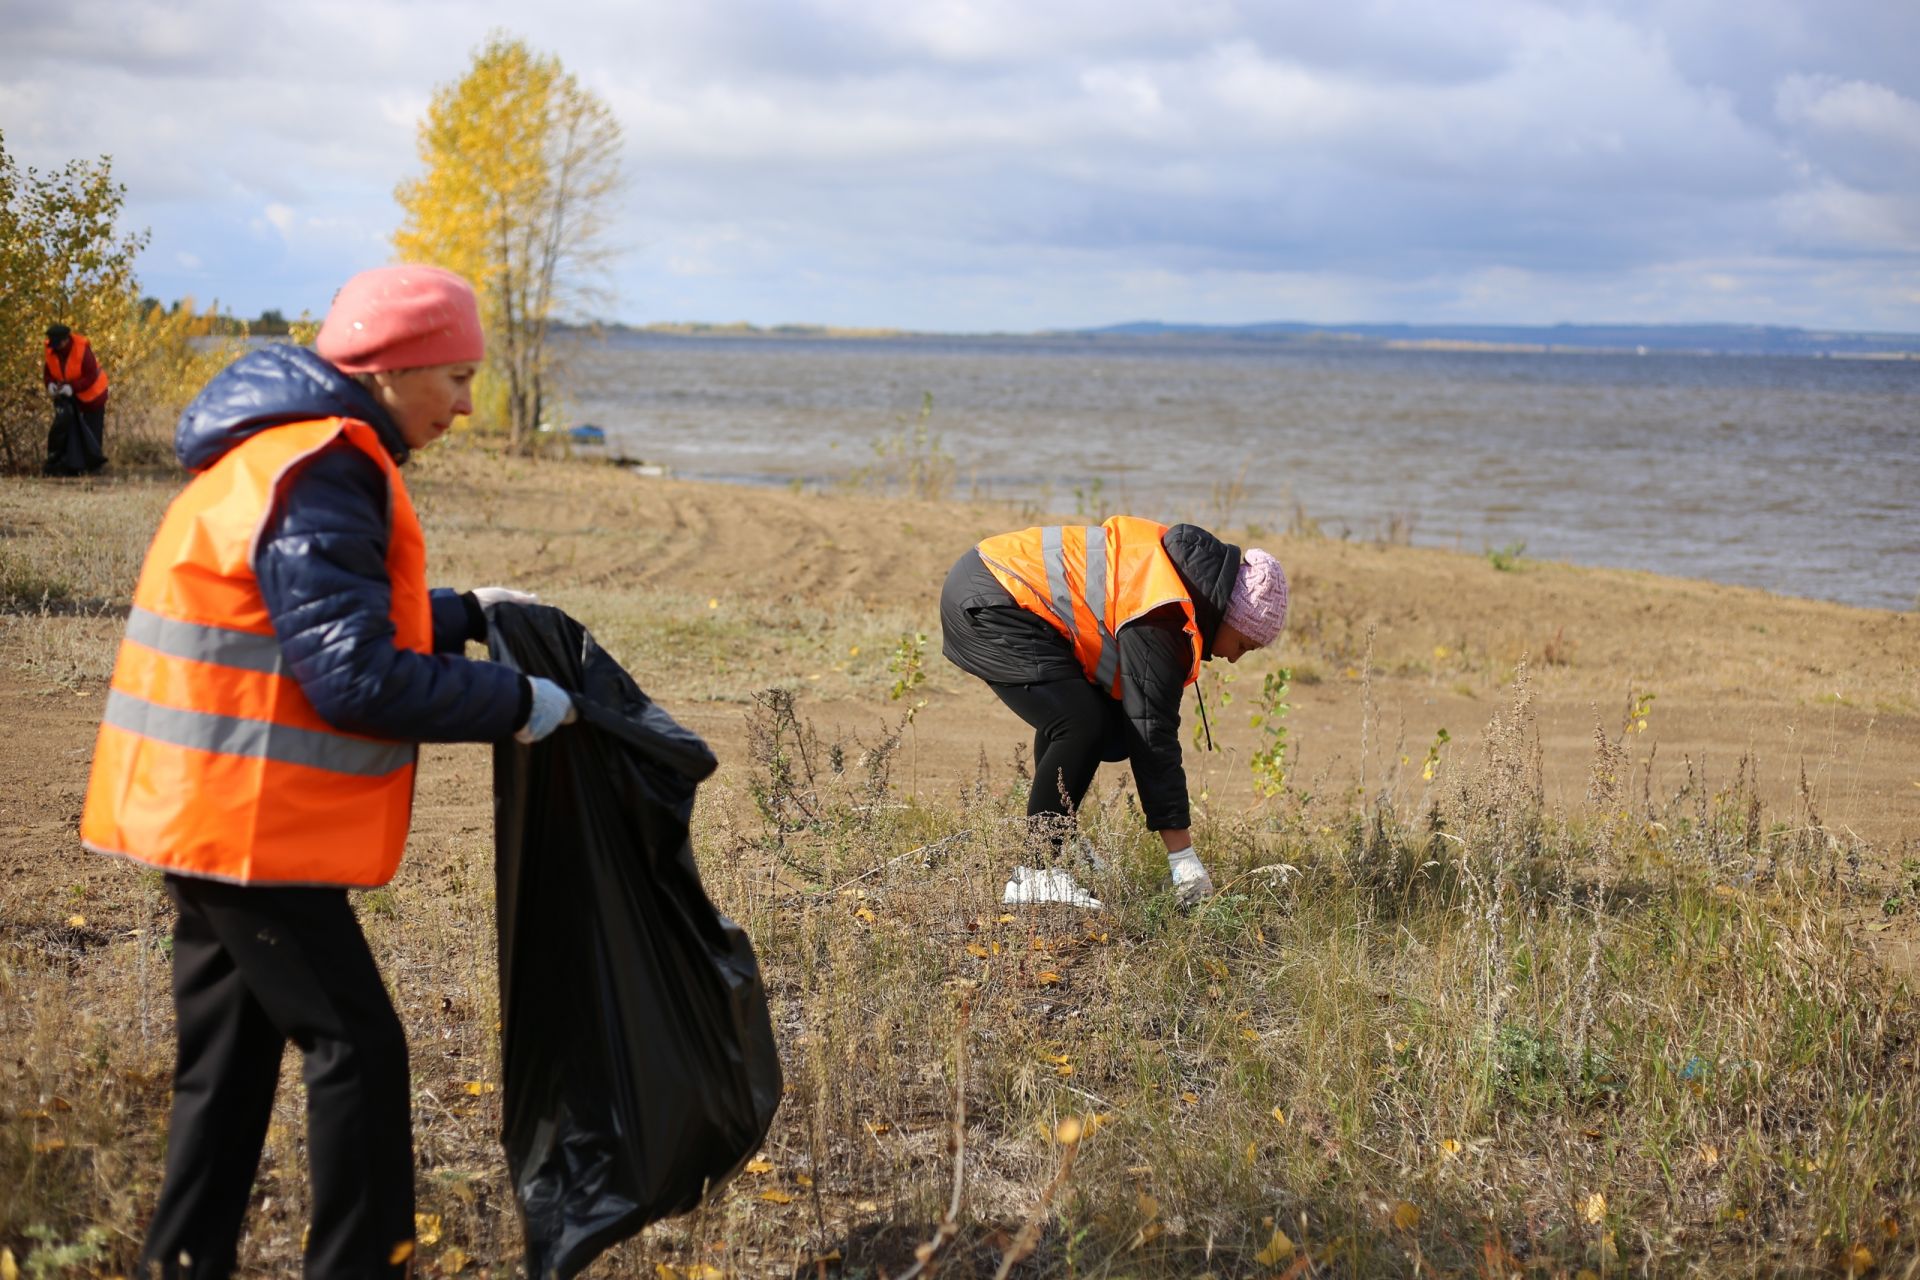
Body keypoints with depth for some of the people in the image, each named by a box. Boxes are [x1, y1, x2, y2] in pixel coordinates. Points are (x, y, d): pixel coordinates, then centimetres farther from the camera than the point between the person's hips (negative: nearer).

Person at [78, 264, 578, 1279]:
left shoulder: (278, 453, 14)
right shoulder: (319, 476, -19)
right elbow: (355, 678, -24)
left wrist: (464, 614, 16)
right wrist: (515, 704, -15)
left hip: (203, 812, 10)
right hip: (250, 822, -10)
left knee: (231, 1055, 16)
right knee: (356, 1047, -3)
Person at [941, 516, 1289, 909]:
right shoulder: (1160, 619, -22)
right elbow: (1153, 736, -21)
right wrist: (1183, 857, -18)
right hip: (987, 606, -11)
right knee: (1082, 726, -19)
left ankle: (1052, 845, 20)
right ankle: (1036, 874, -14)